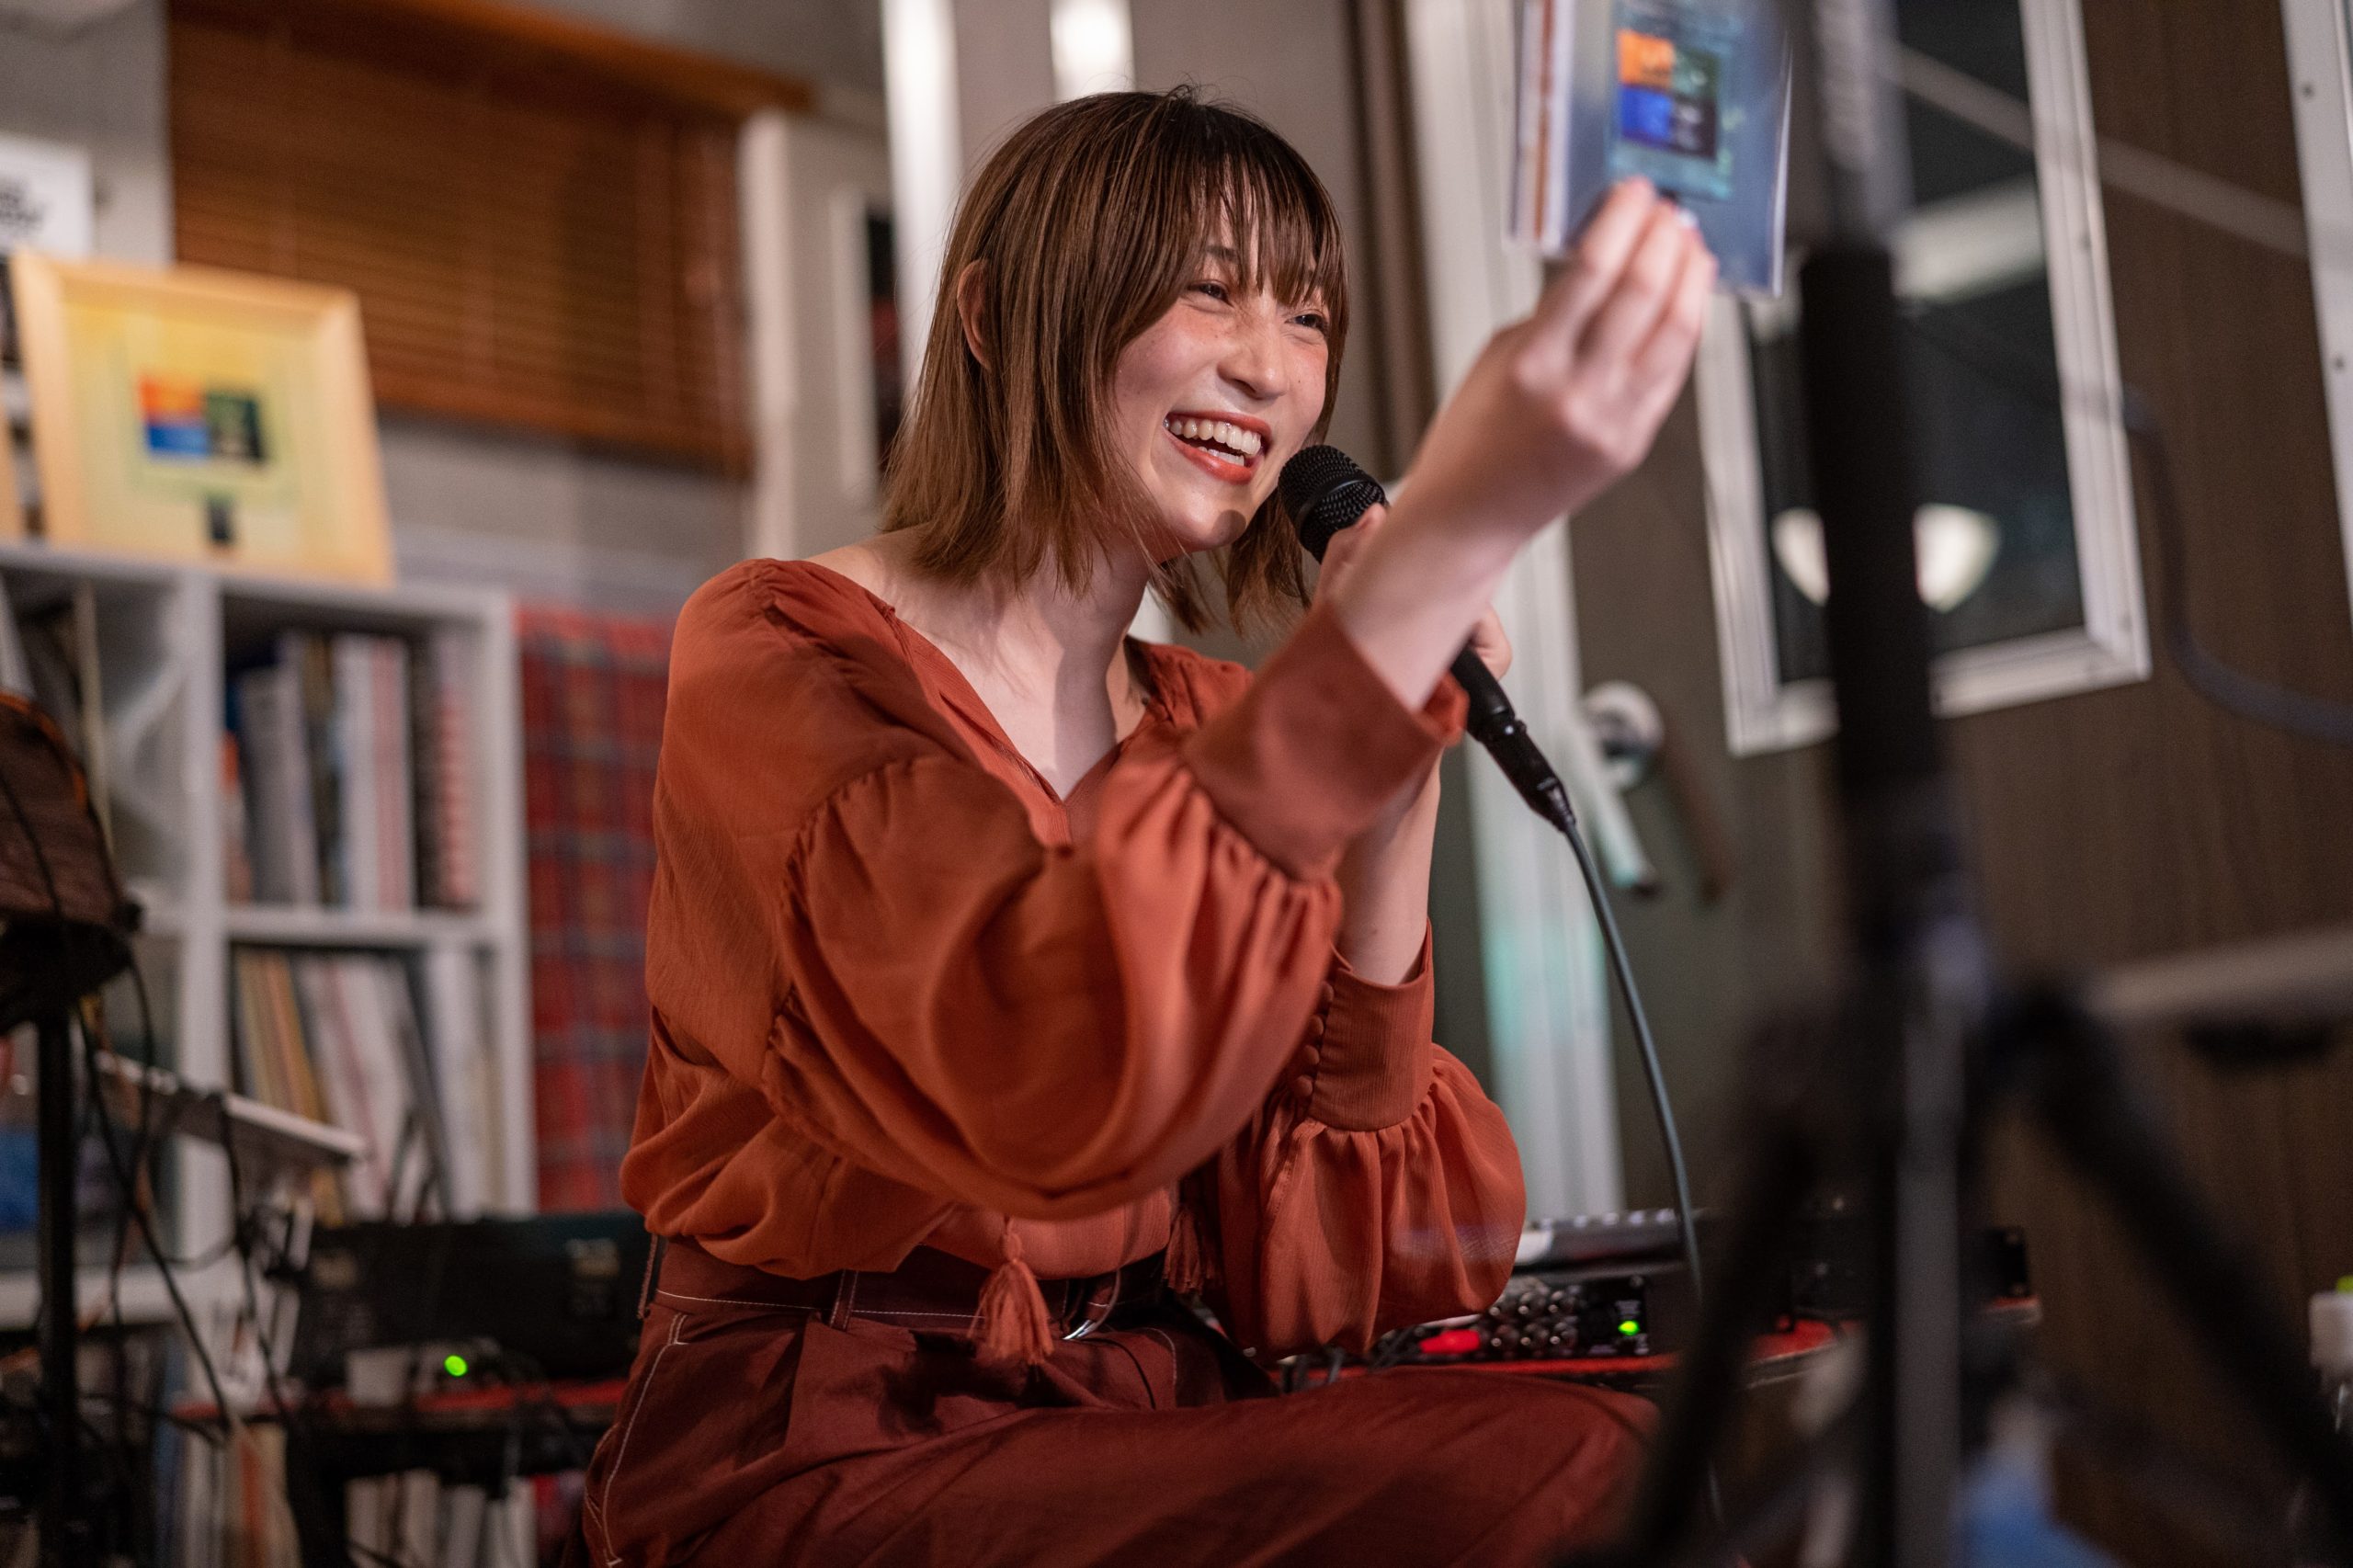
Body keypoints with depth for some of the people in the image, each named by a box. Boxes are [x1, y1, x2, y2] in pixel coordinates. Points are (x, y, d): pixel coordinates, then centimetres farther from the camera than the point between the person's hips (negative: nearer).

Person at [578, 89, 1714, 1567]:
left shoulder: (1214, 726, 11)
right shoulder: (775, 655, -8)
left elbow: (1305, 1273, 0)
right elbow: (1061, 1081, -31)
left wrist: (1392, 817, -10)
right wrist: (1448, 539, -34)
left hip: (1143, 1432, 6)